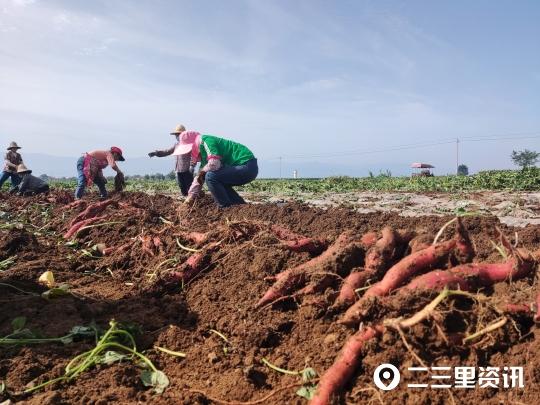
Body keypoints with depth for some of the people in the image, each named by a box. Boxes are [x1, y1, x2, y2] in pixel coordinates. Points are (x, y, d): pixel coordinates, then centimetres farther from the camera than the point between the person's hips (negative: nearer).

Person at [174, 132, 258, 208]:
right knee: (219, 182, 24)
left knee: (211, 176, -17)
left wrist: (202, 171, -5)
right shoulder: (204, 153, 19)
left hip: (247, 167, -10)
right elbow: (199, 178, 24)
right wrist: (190, 196, 21)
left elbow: (214, 164, -25)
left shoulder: (206, 141, -11)